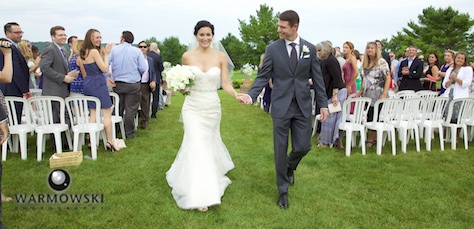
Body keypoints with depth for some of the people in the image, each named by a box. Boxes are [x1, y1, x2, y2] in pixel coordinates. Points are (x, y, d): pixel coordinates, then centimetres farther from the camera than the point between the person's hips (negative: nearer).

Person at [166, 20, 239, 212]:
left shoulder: (220, 56, -1)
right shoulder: (187, 56, -3)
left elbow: (225, 83, -4)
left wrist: (237, 95, -22)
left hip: (213, 107, 2)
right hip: (193, 107, -1)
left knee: (209, 144, 17)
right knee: (197, 147, -6)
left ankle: (211, 180, 46)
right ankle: (199, 195, 1)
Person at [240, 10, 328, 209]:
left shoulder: (309, 48, 3)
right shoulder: (272, 48, -3)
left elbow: (317, 78, 6)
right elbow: (263, 77, -3)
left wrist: (323, 104, 2)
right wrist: (251, 95, -19)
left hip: (303, 106, 2)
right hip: (281, 106, -1)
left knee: (303, 147, 2)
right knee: (280, 150, 4)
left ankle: (290, 167, 38)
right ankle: (283, 191, 22)